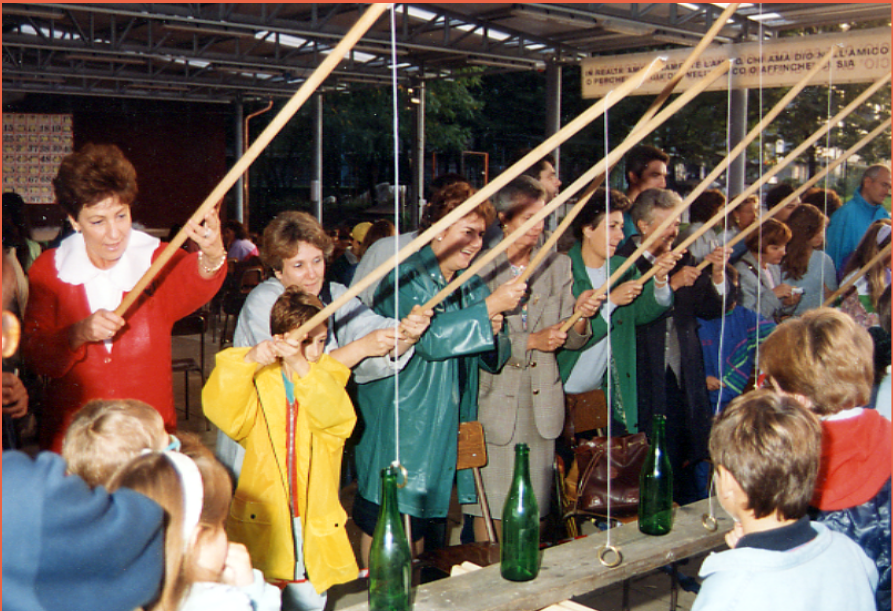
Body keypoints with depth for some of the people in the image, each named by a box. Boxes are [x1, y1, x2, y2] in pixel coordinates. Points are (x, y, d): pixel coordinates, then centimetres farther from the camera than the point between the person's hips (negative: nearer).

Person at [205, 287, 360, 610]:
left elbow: (337, 415, -16)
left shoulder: (328, 376, 6)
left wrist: (301, 365, -29)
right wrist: (248, 359, -31)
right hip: (262, 521, -1)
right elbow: (220, 409, -17)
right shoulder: (258, 380, 2)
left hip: (316, 525, 2)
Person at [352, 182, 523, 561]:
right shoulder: (407, 277, -12)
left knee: (418, 520, 17)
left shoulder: (471, 284, 11)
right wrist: (489, 307, -25)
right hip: (397, 426, -7)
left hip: (446, 429, 7)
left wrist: (492, 331, -12)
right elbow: (430, 338, -27)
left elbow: (493, 359, 10)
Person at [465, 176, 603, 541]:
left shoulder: (558, 266, 10)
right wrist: (531, 342, -15)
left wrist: (580, 317, -12)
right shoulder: (481, 267, -3)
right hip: (495, 399, -3)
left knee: (532, 507, 7)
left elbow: (571, 341, 9)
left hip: (541, 402, 4)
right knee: (491, 507, -1)